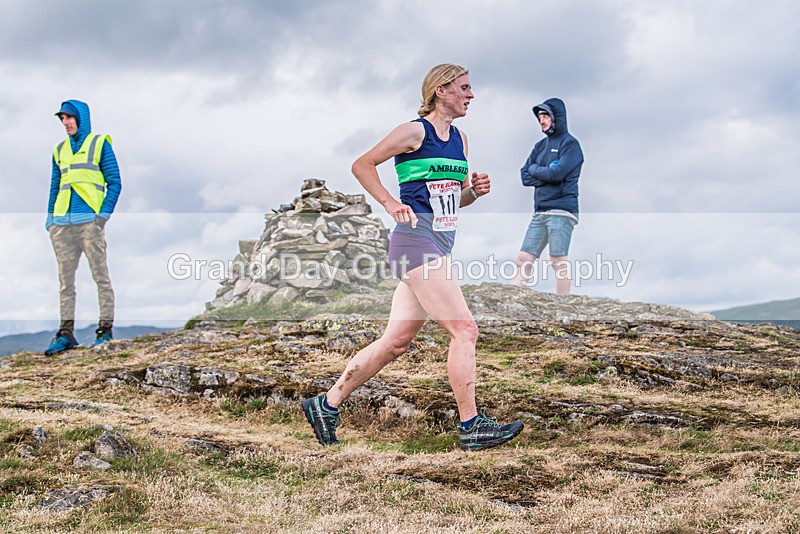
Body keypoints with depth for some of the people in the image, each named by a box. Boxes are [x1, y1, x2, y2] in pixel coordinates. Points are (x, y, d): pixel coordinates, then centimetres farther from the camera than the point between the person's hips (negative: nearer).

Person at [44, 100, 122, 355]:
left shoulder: (100, 144, 6)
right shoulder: (60, 150, 19)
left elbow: (115, 182, 2)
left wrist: (104, 214, -9)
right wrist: (49, 218, 13)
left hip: (89, 219, -5)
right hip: (62, 223, 5)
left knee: (100, 276, -5)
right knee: (65, 280, 3)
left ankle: (105, 331, -3)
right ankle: (66, 333, 5)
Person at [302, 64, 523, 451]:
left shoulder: (459, 138, 18)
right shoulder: (415, 131, -6)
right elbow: (362, 165, -6)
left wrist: (475, 190, 3)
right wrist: (392, 204, -18)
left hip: (439, 246, 9)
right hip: (416, 241, -9)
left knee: (396, 341, 9)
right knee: (464, 330, -11)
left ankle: (326, 405, 17)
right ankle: (471, 426, -4)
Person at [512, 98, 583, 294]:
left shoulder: (569, 143, -1)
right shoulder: (541, 146, 21)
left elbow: (557, 173, -15)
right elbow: (525, 176, 12)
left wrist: (535, 169, 1)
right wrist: (547, 173, -3)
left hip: (561, 211, -7)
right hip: (540, 212, 7)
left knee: (559, 260, -10)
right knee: (524, 259, 1)